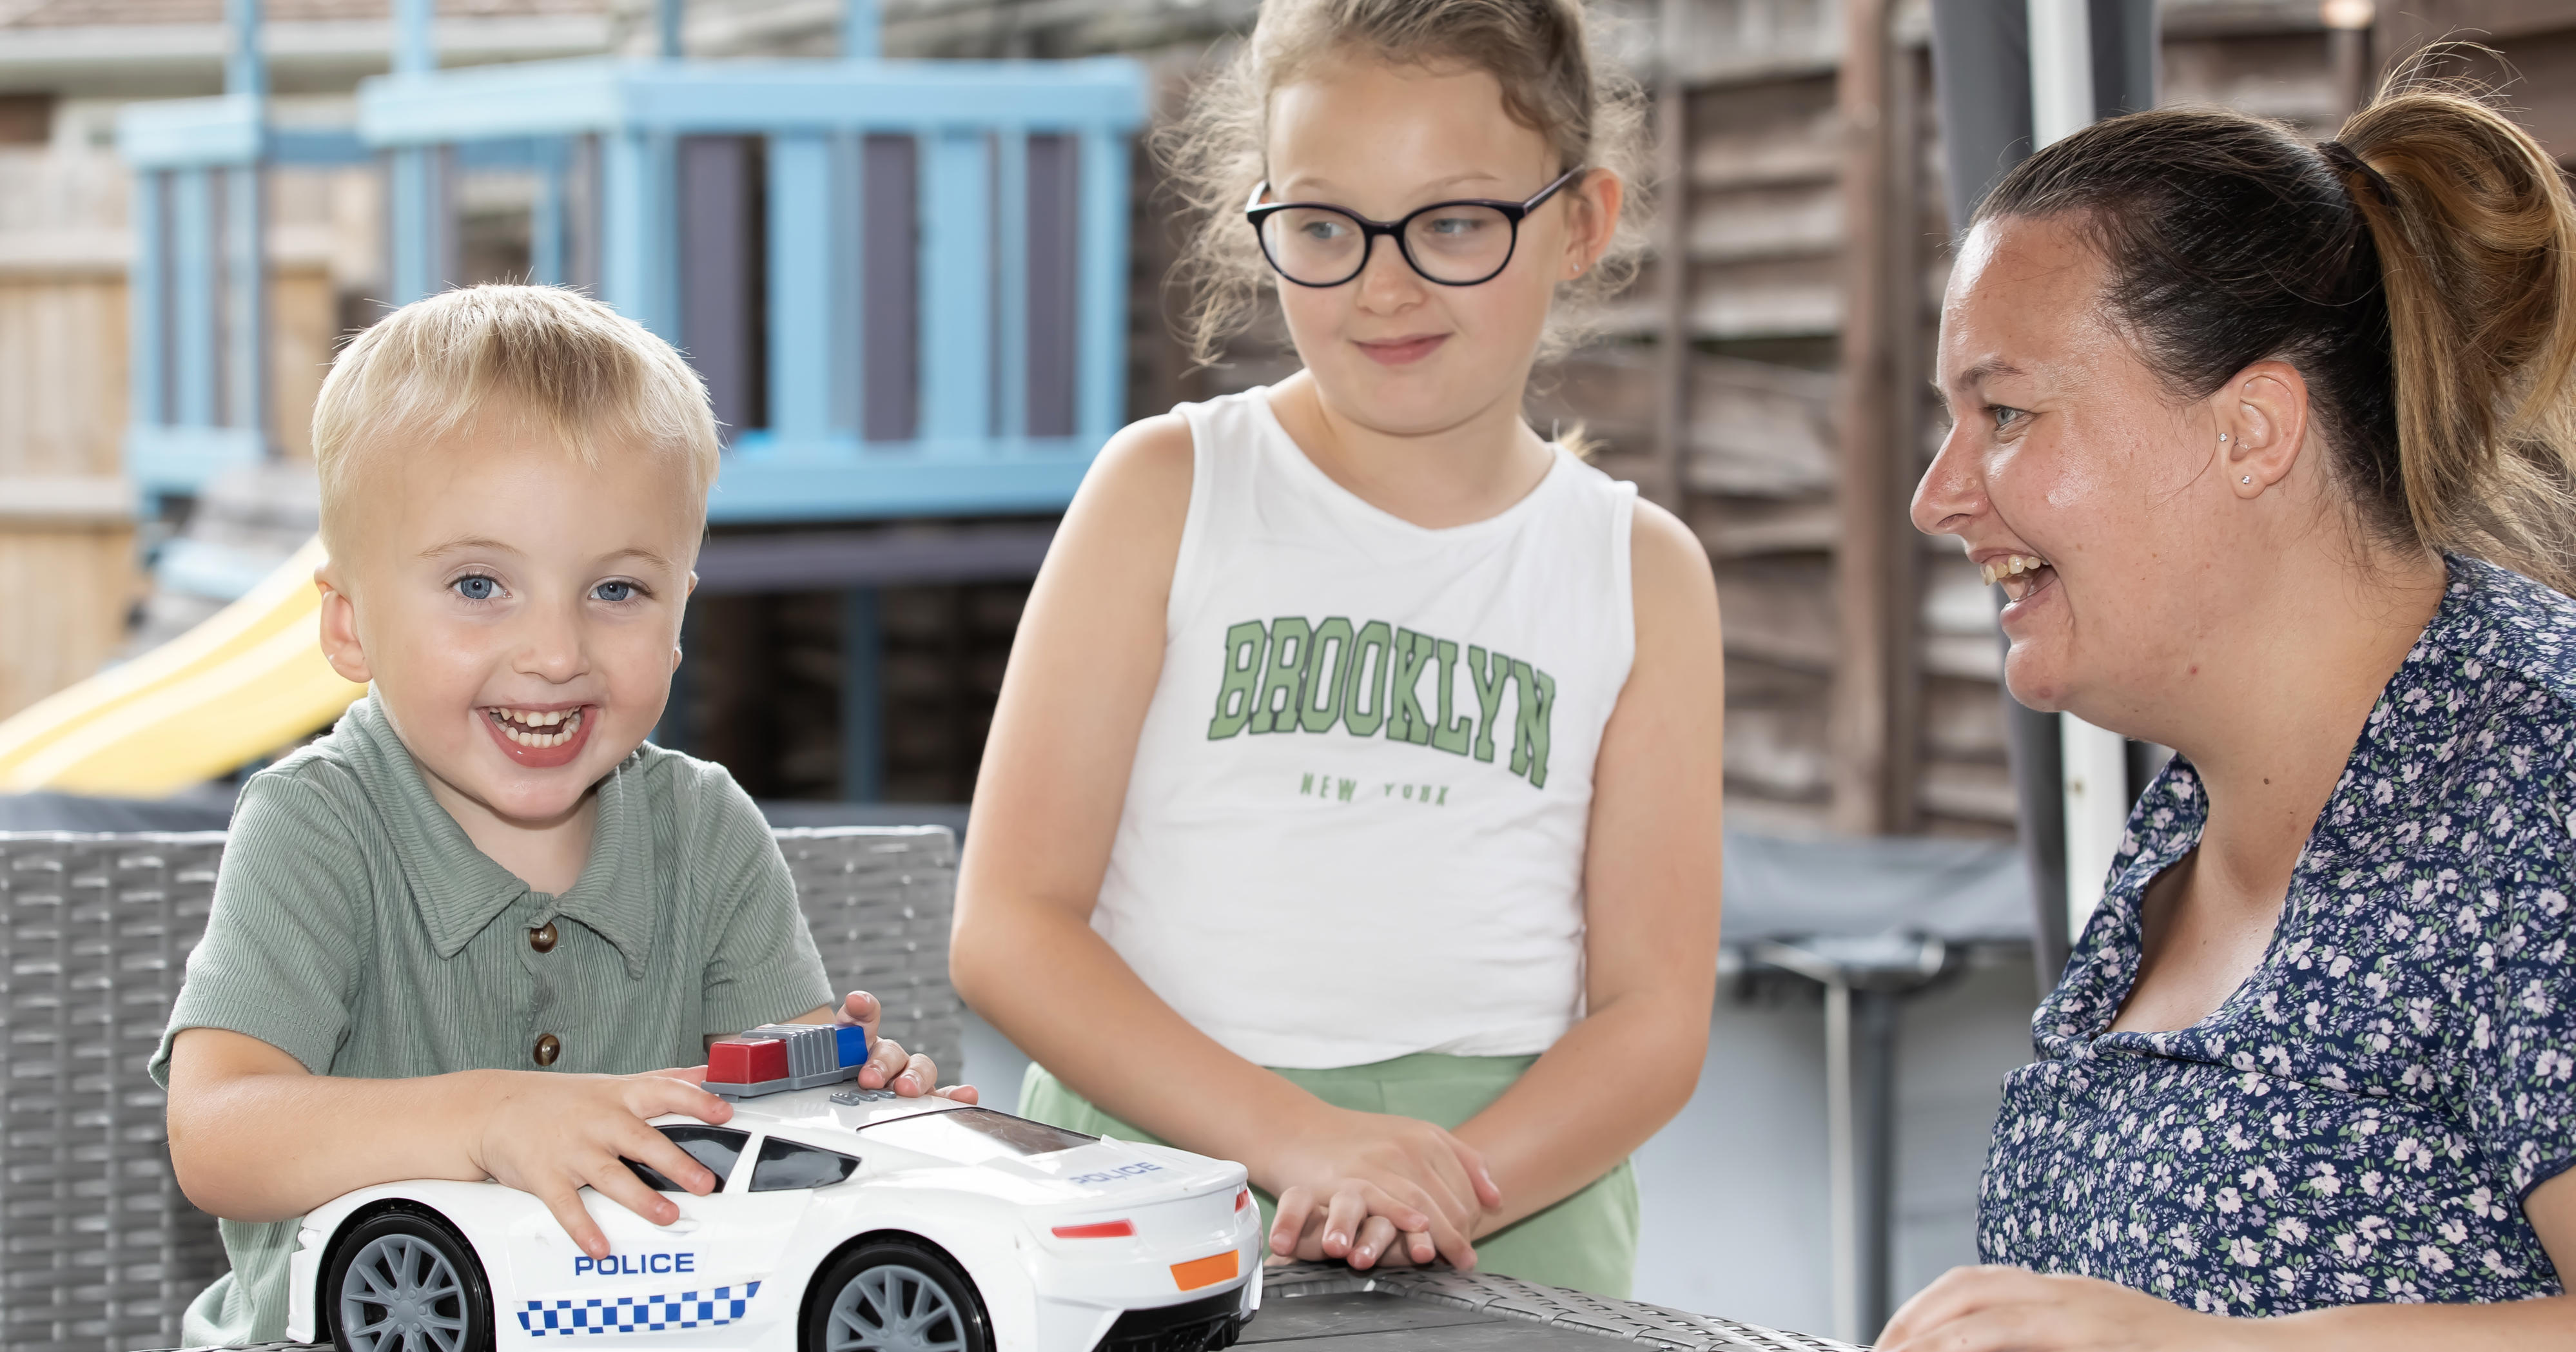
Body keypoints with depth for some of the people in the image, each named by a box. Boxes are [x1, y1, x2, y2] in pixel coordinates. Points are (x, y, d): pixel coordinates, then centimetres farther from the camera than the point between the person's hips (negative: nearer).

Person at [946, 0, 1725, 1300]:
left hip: (1513, 1212, 1)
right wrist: (1293, 1136, -12)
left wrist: (1452, 1189, -12)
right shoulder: (1166, 494, 6)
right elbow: (1006, 927, 1)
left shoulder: (1643, 573, 10)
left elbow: (1654, 1016, 7)